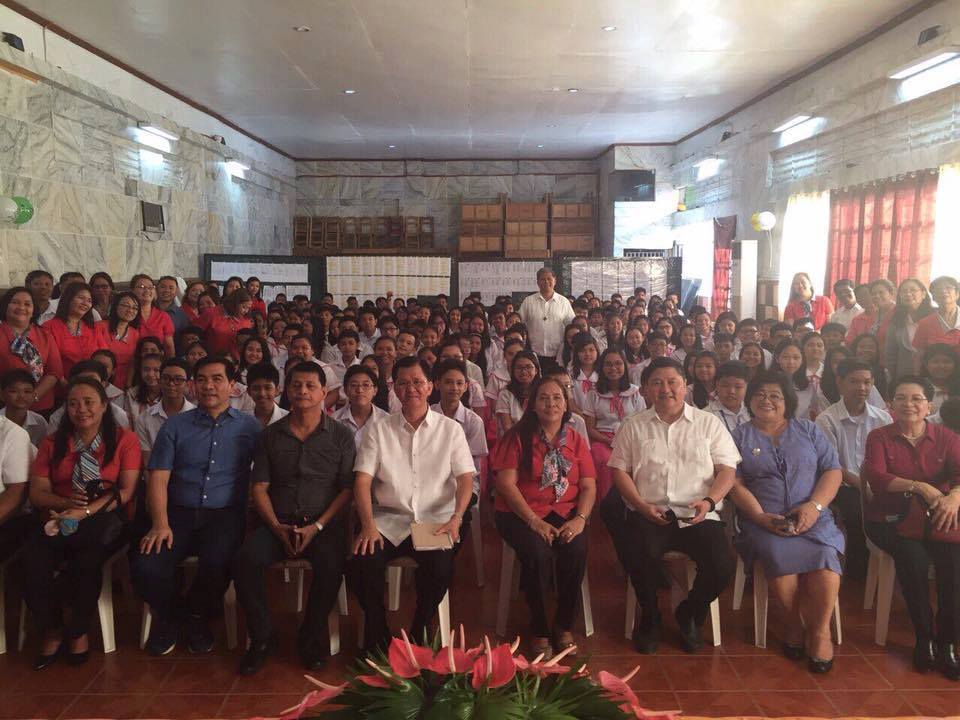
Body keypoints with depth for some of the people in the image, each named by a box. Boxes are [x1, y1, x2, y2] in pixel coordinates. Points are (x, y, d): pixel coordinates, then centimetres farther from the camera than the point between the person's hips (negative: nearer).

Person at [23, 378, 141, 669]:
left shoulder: (124, 440, 5)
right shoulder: (52, 443, 15)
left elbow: (126, 490, -5)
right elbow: (37, 492, 7)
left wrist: (86, 511, -19)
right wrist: (66, 502, -14)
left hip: (105, 519, -3)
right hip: (60, 521, 3)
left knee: (86, 557, -35)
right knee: (33, 559, -30)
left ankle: (78, 631, -7)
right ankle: (52, 630, -5)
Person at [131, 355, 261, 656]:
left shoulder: (249, 426, 8)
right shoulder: (175, 425, 12)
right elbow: (158, 477, 5)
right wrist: (160, 523, -10)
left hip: (226, 515, -2)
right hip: (179, 513, 2)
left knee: (218, 562, -32)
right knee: (144, 566, -24)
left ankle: (198, 616, 4)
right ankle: (168, 615, 12)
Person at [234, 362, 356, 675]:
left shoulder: (341, 435, 6)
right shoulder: (270, 435, 13)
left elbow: (348, 489, 1)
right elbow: (259, 487, 9)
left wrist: (317, 526, -12)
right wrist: (277, 527, -8)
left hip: (325, 523, -2)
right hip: (278, 523, 2)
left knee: (331, 565, -32)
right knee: (246, 560, -26)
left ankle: (312, 638, -6)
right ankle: (262, 637, -4)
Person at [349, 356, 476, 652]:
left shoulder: (450, 429, 7)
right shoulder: (379, 430, 8)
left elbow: (465, 478, 1)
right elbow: (362, 481, 0)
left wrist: (456, 518, -16)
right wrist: (368, 525, -15)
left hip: (435, 520, -1)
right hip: (388, 520, 1)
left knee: (441, 567, -29)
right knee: (363, 562, -26)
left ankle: (418, 632, 0)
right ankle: (376, 636, 0)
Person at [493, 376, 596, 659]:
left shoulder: (575, 441, 11)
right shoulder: (518, 437, 0)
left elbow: (588, 487, 6)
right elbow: (506, 483, -8)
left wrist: (580, 518, -14)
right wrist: (534, 521, -18)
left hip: (565, 512, 3)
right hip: (522, 513, -2)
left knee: (576, 550, -27)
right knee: (538, 553, -31)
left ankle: (564, 625, -4)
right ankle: (539, 630, -8)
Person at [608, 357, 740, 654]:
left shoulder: (709, 423, 12)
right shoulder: (634, 425, 12)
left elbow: (727, 469, 6)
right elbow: (620, 470, 7)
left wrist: (709, 501, -13)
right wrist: (642, 505, -8)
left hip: (697, 515, 1)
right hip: (648, 515, -1)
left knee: (722, 566, -24)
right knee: (639, 557, -31)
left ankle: (689, 614, 11)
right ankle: (649, 617, 3)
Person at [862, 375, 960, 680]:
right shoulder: (879, 437, 2)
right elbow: (875, 477, -13)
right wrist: (920, 487, -27)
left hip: (935, 518, 2)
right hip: (888, 518, -2)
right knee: (913, 556, -31)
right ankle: (924, 639, -12)